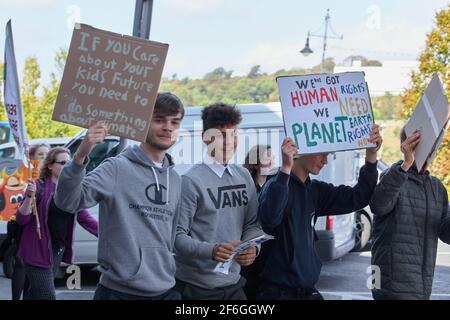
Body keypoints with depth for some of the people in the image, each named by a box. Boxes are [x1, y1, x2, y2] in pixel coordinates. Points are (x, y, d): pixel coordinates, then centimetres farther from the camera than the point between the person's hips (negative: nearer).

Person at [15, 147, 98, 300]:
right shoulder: (39, 187, -10)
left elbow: (84, 218, 8)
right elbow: (21, 219, -12)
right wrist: (29, 197, -28)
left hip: (59, 250, 6)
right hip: (38, 250, -6)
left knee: (35, 293, 17)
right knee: (47, 295, -7)